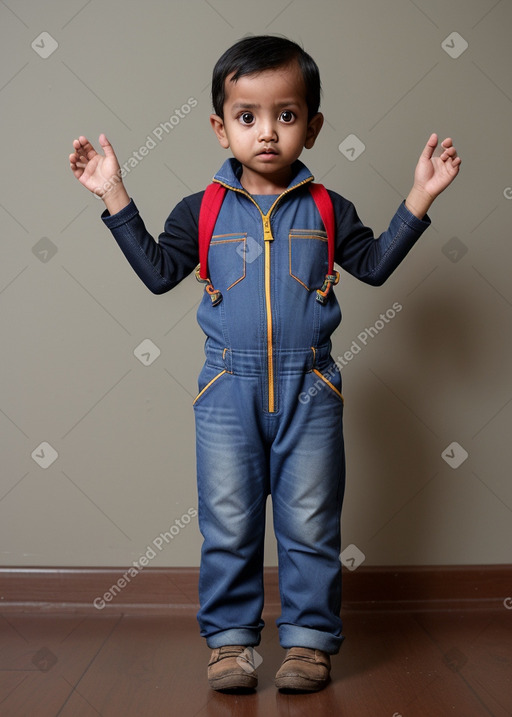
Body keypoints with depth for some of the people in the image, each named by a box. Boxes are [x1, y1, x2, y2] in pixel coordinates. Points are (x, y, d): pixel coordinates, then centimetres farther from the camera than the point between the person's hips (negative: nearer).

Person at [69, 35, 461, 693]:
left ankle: (309, 638, 18)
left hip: (309, 389, 0)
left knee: (310, 523, 6)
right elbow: (157, 271, 4)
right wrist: (115, 197, -1)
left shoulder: (328, 210, 5)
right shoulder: (202, 211, 3)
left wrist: (419, 196, 3)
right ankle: (230, 637, 19)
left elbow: (374, 263, 10)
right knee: (228, 523, 5)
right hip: (229, 389, 0)